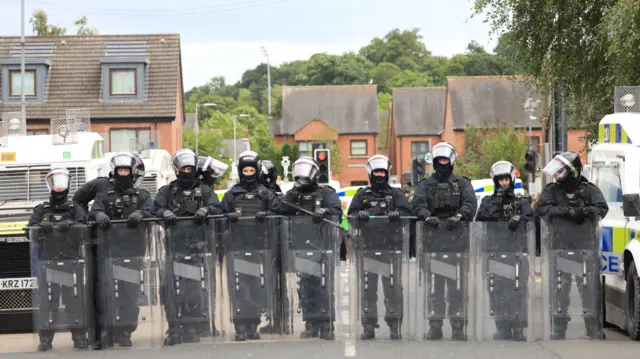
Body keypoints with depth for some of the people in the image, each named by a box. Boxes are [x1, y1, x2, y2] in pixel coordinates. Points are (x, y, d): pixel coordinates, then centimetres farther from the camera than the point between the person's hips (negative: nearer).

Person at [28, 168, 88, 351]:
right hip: (47, 261, 1)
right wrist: (43, 225, -19)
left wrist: (70, 224, -26)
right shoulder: (42, 209, 16)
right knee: (47, 300, -3)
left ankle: (79, 336, 2)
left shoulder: (75, 209, 13)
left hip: (72, 261, -1)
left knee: (74, 299, -3)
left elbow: (83, 225, -4)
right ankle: (45, 338, 0)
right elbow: (31, 227, 3)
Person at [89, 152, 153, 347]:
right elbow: (94, 211, 2)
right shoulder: (105, 195, 17)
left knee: (130, 291, -2)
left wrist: (139, 214, -24)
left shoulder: (142, 196, 17)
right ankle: (105, 330, -3)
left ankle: (125, 331, 4)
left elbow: (151, 212, -1)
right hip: (109, 247, 0)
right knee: (106, 289, -8)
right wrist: (100, 216, -21)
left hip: (133, 248, 0)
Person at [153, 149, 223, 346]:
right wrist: (165, 213, -18)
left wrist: (205, 210, -20)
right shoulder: (167, 191, 15)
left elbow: (217, 208, 1)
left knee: (195, 288, -1)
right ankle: (173, 329, -3)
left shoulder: (204, 191, 13)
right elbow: (156, 208, 4)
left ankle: (192, 329, 7)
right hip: (174, 246, 0)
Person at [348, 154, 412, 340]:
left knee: (393, 286, -4)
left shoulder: (396, 194, 13)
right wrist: (359, 214, -15)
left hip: (391, 246, -1)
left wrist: (397, 214, -21)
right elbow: (351, 213, 7)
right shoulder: (362, 195, 16)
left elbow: (407, 212, 1)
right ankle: (369, 326, 5)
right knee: (368, 286, 2)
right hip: (367, 246, 1)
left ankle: (395, 325, 0)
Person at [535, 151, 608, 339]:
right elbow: (542, 208, -8)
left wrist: (586, 211, -27)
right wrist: (567, 212, -21)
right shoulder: (551, 190, 10)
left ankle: (593, 330, 6)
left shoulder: (589, 189, 9)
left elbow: (602, 208, -5)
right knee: (560, 288, 2)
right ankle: (559, 331, 8)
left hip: (585, 246, -1)